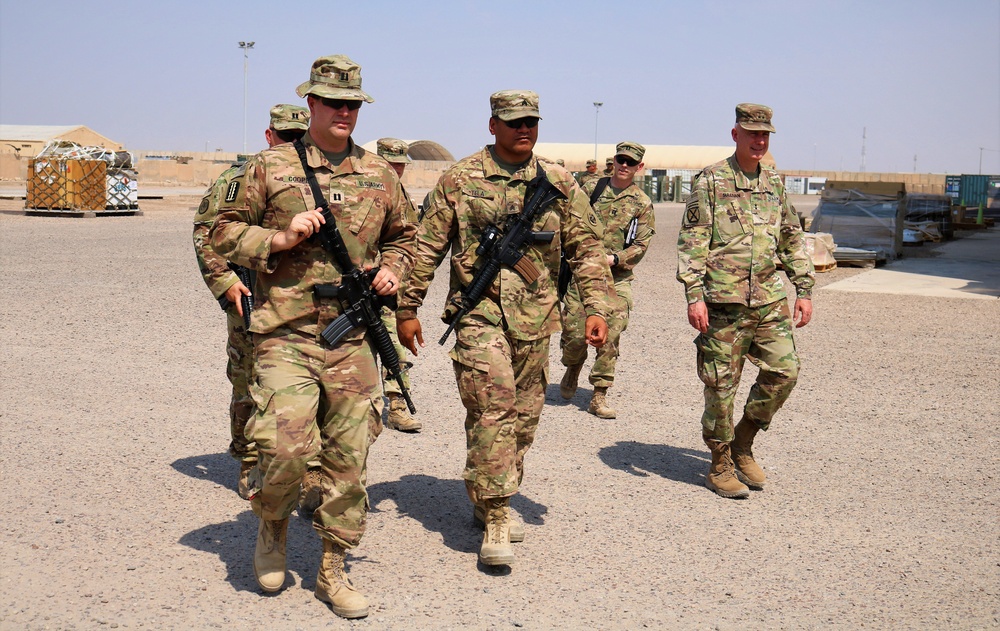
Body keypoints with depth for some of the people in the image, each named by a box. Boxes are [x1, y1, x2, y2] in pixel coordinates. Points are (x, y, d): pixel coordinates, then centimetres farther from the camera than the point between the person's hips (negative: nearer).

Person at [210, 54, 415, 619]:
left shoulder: (379, 174, 11)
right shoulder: (270, 167, 2)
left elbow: (403, 237, 24)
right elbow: (225, 231, 5)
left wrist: (392, 271, 4)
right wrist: (280, 239, -11)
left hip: (353, 339, 3)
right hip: (286, 334, -3)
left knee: (348, 460, 6)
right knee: (286, 449, -15)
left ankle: (334, 570, 22)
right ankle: (273, 526, 19)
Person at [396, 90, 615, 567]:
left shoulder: (558, 182, 8)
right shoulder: (460, 180, 1)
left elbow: (585, 248, 10)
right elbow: (427, 247, 4)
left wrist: (597, 307, 1)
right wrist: (407, 309, 2)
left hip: (535, 319, 4)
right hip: (479, 312, -3)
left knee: (523, 414, 10)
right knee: (492, 408, -14)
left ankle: (493, 502, 29)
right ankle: (495, 520, -7)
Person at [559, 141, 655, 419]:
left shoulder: (643, 204, 4)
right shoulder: (591, 188, 8)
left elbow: (641, 246, -1)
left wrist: (613, 259, -15)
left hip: (617, 278, -1)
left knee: (610, 337, -7)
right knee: (575, 335, -1)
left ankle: (599, 396, 2)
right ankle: (572, 369, 32)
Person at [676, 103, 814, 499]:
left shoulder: (774, 183, 14)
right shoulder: (711, 181, -2)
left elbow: (792, 240, 20)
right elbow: (691, 241, -7)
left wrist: (804, 290, 13)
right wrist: (694, 295, -15)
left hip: (770, 299, 5)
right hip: (724, 300, -5)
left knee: (785, 371, 0)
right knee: (721, 384, 0)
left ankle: (743, 443, 21)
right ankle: (720, 467, 15)